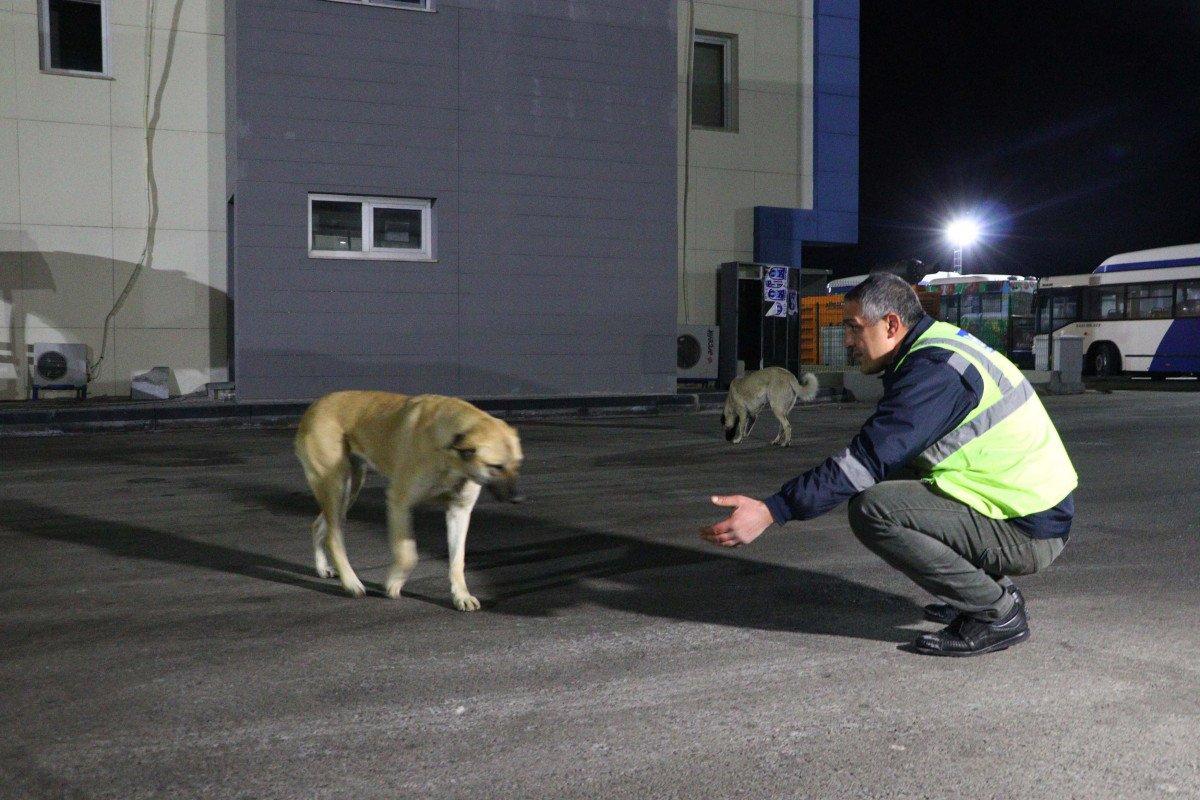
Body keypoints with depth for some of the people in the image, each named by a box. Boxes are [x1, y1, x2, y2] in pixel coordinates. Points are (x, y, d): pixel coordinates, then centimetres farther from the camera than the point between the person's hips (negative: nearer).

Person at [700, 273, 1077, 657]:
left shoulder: (935, 370, -19)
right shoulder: (940, 344, 12)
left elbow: (868, 459, -26)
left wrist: (772, 510, -28)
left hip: (1029, 530, -10)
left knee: (871, 509, -21)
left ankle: (998, 613, -7)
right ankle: (991, 587, 16)